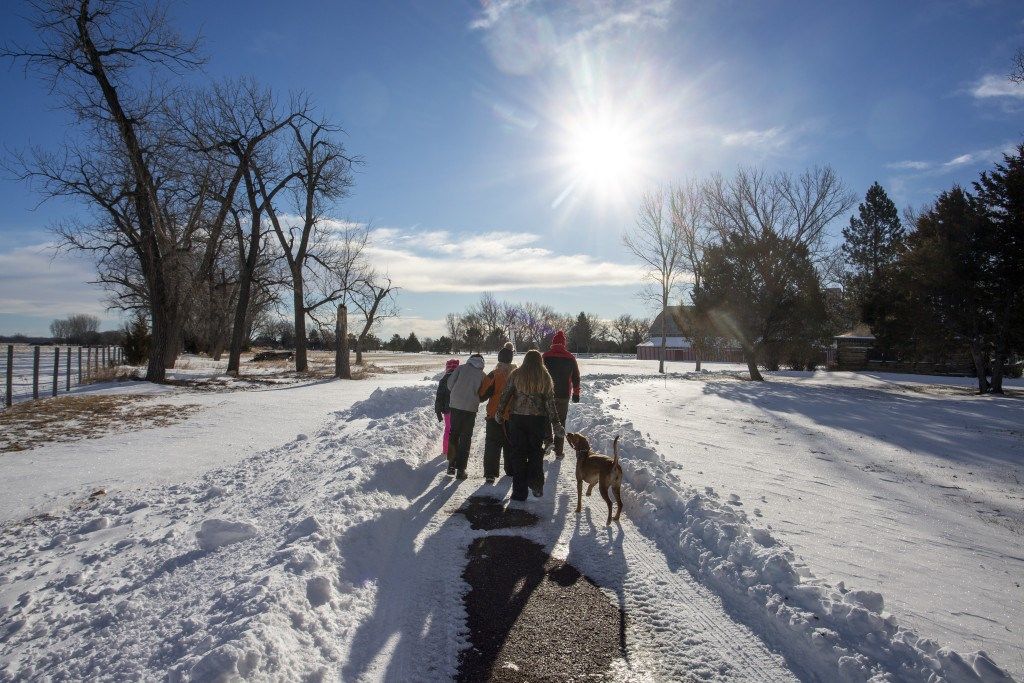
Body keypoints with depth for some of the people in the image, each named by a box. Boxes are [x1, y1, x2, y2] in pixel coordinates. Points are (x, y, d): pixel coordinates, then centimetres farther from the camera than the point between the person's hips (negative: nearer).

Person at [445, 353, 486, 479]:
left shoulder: (461, 368, 2)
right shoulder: (482, 374, 2)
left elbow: (450, 383, -1)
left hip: (455, 405, 1)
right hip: (471, 408, -1)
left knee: (454, 435, 16)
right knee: (466, 438, 8)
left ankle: (451, 465, 18)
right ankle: (461, 469, 6)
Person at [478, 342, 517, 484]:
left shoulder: (493, 375, -14)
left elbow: (483, 394, -12)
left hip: (495, 415, -3)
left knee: (492, 445, 3)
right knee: (511, 444, 17)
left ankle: (490, 473, -4)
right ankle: (511, 471, 24)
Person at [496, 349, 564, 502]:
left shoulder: (516, 374, 0)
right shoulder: (545, 377, 1)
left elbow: (505, 395, 1)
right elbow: (550, 402, -1)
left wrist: (499, 413, 14)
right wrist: (556, 424, 3)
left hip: (517, 418, 0)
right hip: (538, 419, 1)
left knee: (518, 454, 8)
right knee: (536, 454, 17)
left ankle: (519, 492, 10)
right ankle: (536, 486, 9)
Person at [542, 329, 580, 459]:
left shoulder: (545, 356, -5)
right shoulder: (570, 358, 0)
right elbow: (576, 377, 6)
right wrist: (576, 393, 16)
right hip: (563, 395, 1)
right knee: (560, 422, 8)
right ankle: (559, 451, 10)